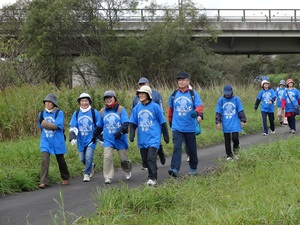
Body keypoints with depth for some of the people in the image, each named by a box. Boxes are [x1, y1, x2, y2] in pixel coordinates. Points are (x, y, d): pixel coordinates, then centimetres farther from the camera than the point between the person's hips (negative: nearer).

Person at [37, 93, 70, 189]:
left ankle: (65, 179, 32)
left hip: (57, 141, -2)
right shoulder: (42, 114, 7)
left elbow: (57, 126, -19)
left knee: (61, 161, 12)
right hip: (45, 141, 2)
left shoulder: (59, 113, -7)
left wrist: (46, 124, -15)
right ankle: (43, 182, -16)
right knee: (44, 160, -13)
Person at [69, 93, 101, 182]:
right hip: (81, 140, 4)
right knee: (82, 159, 10)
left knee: (88, 157, -15)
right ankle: (91, 166, 39)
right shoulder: (76, 113, 6)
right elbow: (73, 127, 4)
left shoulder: (94, 112, -2)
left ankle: (86, 174, -2)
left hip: (91, 139, -4)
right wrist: (72, 137, -10)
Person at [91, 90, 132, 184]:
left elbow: (125, 123, -12)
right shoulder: (103, 111, 6)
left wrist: (121, 131, -28)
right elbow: (99, 126, 17)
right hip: (108, 140, 2)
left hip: (120, 139, -2)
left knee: (124, 158, 7)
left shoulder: (121, 109, -4)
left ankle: (127, 171, 37)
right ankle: (108, 177, -7)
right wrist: (94, 136, 20)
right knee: (107, 157, -14)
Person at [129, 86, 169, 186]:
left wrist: (166, 136, 4)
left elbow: (162, 122, 1)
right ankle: (152, 175, 27)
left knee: (151, 158, -16)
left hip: (153, 138, -5)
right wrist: (131, 134, -2)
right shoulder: (137, 108, 5)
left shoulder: (155, 107, -6)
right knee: (145, 160, 10)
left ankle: (152, 178, -10)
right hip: (142, 139, 5)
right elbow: (133, 123, 11)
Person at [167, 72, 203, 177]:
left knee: (192, 148, 12)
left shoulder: (193, 94, -1)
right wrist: (170, 120, 25)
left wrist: (196, 112, -32)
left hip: (190, 127, 0)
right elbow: (170, 108, 18)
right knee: (177, 147, -14)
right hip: (177, 127, 0)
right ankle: (174, 169, -22)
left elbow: (199, 106, -10)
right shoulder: (174, 94, 5)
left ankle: (193, 168, 28)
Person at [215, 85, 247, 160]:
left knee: (235, 137, -12)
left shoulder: (236, 99, -1)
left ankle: (236, 150, 18)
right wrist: (218, 122, -1)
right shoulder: (221, 100, 0)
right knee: (227, 141, 8)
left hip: (235, 124, -2)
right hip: (226, 125, 2)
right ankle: (229, 155, 21)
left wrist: (243, 120, 1)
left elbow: (241, 111, 3)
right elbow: (218, 112, 5)